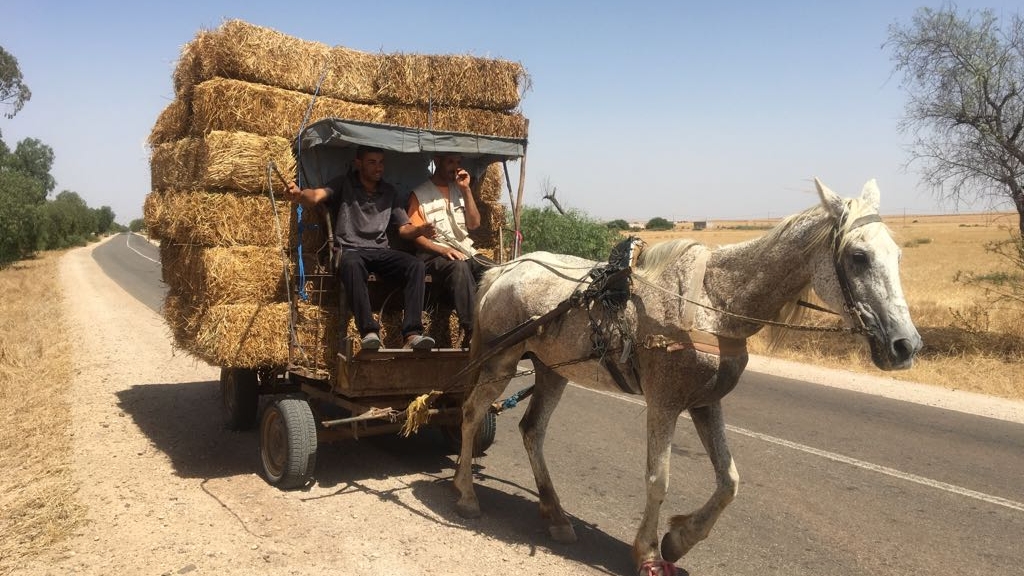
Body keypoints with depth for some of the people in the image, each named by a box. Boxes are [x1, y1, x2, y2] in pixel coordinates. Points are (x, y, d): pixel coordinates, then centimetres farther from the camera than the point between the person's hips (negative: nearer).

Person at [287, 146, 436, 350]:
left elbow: (404, 228, 16)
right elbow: (316, 196, -11)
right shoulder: (344, 184, 7)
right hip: (350, 250, -4)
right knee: (352, 264, -39)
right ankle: (369, 331, -47)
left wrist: (419, 230, -7)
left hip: (381, 251, 4)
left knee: (415, 264, -25)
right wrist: (299, 194, -35)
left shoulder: (389, 192, 18)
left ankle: (412, 333, -36)